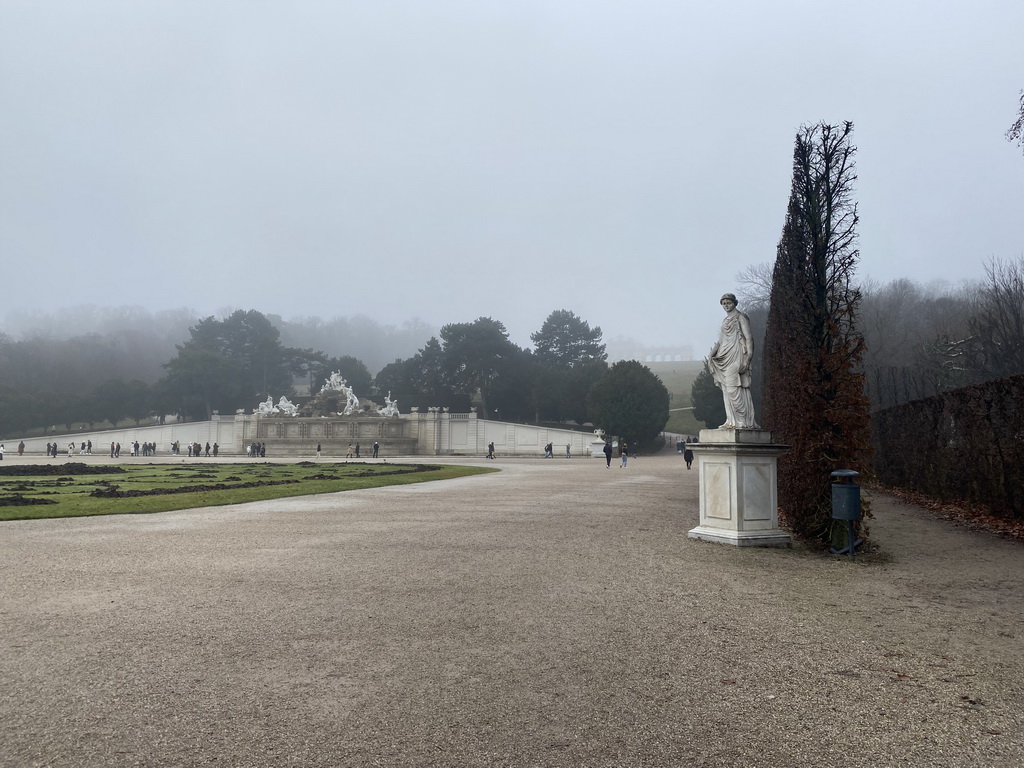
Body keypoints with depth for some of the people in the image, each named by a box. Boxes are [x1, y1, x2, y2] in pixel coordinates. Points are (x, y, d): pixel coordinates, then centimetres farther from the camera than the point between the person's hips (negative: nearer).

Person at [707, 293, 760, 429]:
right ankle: (732, 421, 5)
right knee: (727, 390, 3)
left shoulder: (741, 318, -2)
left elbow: (749, 338, -9)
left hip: (736, 356, -8)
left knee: (734, 389, -15)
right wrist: (711, 355, 6)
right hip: (725, 358, 8)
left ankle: (743, 421, -12)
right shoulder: (725, 321, 20)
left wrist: (748, 358, -19)